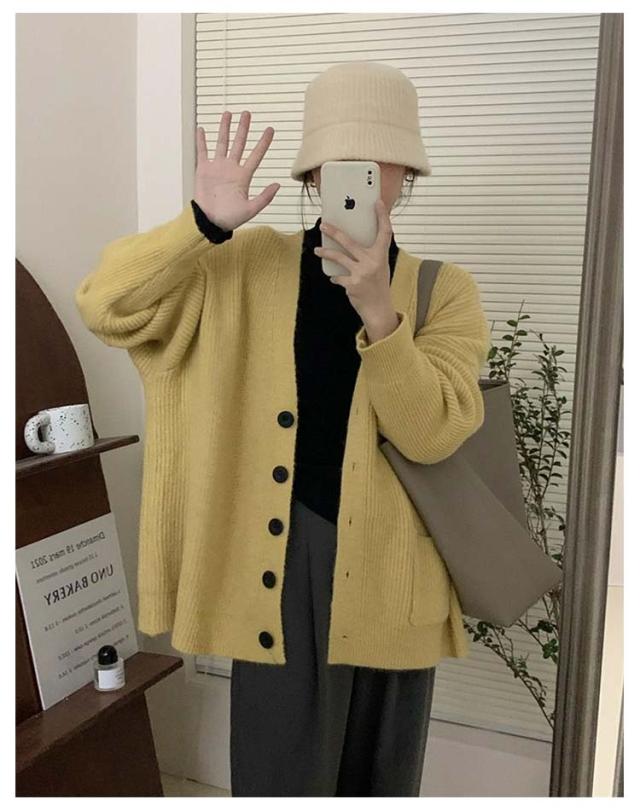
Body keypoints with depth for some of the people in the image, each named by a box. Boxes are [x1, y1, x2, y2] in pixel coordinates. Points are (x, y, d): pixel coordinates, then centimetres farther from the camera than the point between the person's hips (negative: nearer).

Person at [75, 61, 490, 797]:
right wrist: (205, 223, -21)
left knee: (381, 776, 20)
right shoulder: (243, 268, -1)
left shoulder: (443, 290, -1)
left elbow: (432, 434, -13)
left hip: (389, 570, 2)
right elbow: (103, 305, -8)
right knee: (282, 772, 10)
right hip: (276, 560, -1)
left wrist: (376, 308, -27)